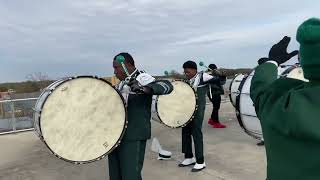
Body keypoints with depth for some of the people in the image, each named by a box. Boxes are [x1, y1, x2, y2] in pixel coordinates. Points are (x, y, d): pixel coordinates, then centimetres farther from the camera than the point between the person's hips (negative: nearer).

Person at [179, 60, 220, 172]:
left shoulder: (202, 76, -7)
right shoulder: (187, 81, 14)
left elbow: (216, 80, -11)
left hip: (198, 109, -8)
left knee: (196, 132, -7)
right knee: (186, 131, 11)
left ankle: (200, 162, 5)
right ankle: (189, 157, 26)